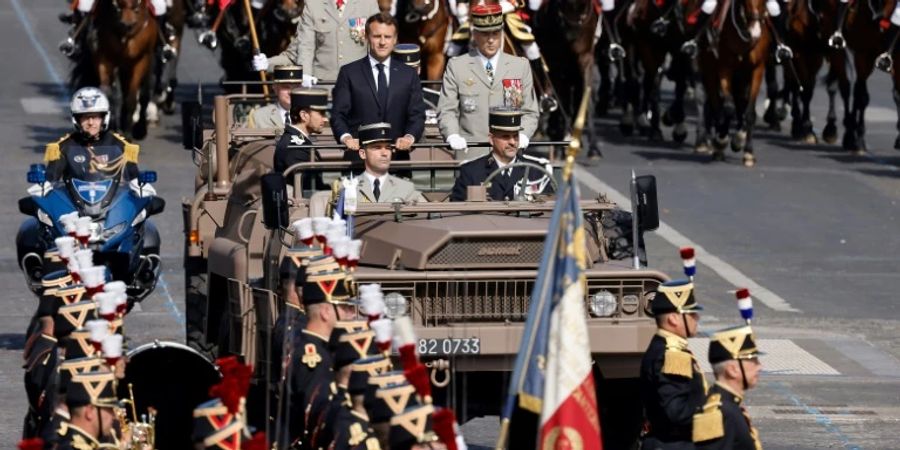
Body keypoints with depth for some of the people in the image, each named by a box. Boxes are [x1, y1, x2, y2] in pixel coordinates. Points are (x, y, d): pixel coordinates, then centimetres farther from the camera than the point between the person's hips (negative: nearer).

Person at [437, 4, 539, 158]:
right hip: (471, 155, -1)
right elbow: (447, 111, 4)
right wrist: (453, 136, -17)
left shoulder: (520, 66, 13)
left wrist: (522, 135, -9)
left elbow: (529, 112, 12)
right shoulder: (456, 67, 8)